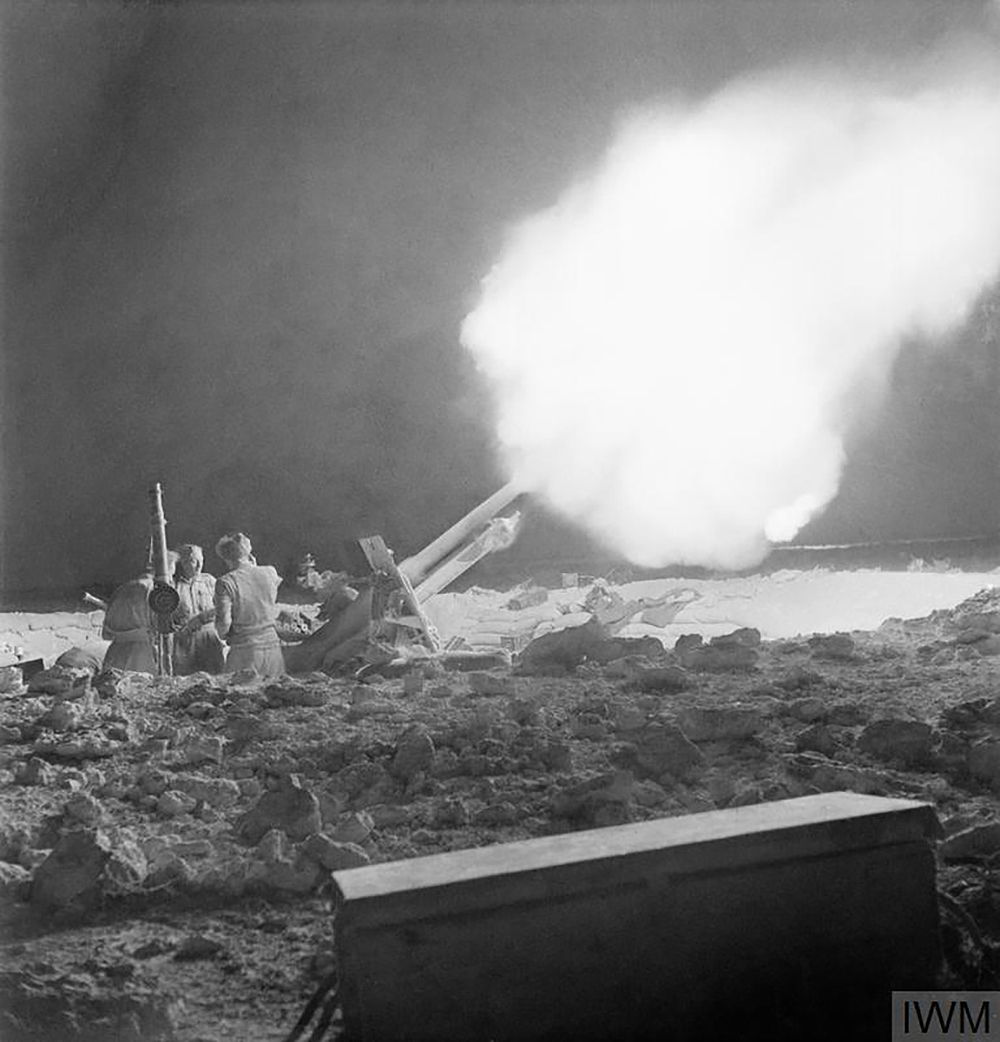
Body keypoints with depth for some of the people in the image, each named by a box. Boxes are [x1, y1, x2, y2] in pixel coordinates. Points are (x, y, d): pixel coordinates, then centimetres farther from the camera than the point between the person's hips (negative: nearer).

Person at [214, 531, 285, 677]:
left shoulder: (225, 583, -10)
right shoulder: (270, 573, 1)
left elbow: (224, 623, -12)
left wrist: (224, 635, 13)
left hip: (244, 650, -3)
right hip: (272, 645, 4)